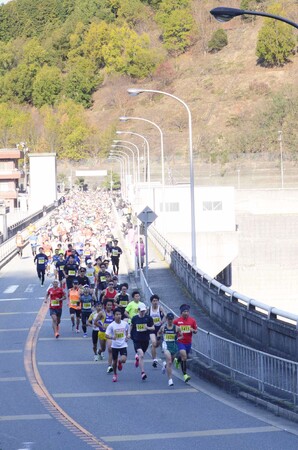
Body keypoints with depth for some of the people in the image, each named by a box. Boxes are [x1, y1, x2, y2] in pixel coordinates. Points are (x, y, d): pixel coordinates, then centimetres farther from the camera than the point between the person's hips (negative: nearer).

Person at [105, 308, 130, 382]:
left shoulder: (125, 323, -5)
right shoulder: (111, 325, -12)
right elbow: (106, 335, -14)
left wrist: (127, 336, 2)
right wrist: (112, 337, -32)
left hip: (123, 345, 0)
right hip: (114, 345, 0)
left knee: (123, 360, -18)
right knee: (114, 361, 9)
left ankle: (120, 362, 20)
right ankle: (115, 374, 32)